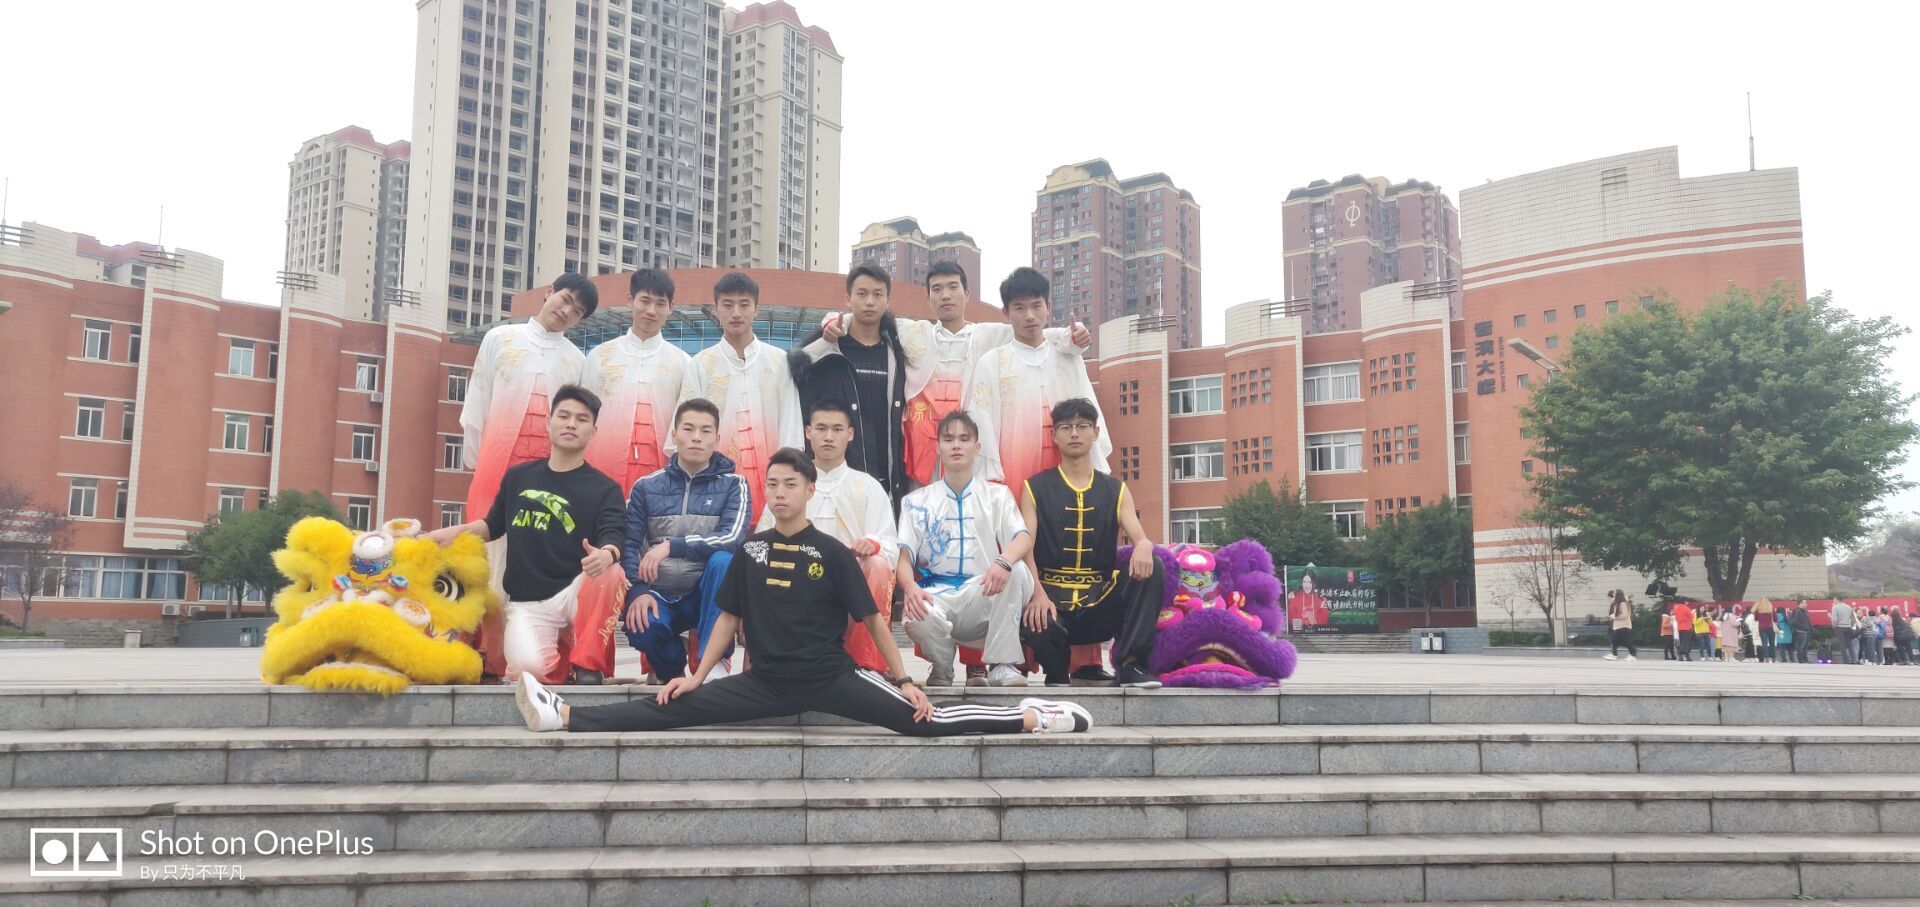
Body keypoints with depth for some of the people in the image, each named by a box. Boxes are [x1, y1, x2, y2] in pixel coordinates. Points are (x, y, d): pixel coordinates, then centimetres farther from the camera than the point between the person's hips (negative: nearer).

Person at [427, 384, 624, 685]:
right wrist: (454, 531, 3)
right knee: (530, 668, -29)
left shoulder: (604, 488, -1)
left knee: (611, 572, -35)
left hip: (576, 594, -1)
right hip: (526, 603, 1)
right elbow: (493, 525, 22)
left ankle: (588, 664, -18)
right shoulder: (517, 477, 10)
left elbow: (613, 539, -16)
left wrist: (605, 555, -41)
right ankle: (557, 649, 10)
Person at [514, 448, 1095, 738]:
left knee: (923, 721, -16)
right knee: (675, 708, -9)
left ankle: (1032, 717, -14)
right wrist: (697, 676, 6)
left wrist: (903, 680, -4)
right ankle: (567, 716, -15)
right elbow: (729, 617, 12)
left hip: (830, 677, -3)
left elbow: (871, 618, -1)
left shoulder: (832, 552, -3)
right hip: (767, 681, 3)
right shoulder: (751, 549, 7)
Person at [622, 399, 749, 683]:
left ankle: (713, 659, -21)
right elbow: (628, 545, -1)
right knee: (640, 628, -33)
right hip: (660, 595, 1)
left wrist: (671, 546, -24)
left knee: (723, 559, -32)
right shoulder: (646, 487, 5)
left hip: (707, 594, 0)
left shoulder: (733, 485, -1)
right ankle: (671, 668, 3)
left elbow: (732, 538, -17)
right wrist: (638, 591, -18)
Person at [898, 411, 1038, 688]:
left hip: (984, 596, 0)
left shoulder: (997, 494, 12)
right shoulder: (917, 501, 12)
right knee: (917, 617, -35)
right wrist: (909, 587, -23)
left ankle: (1004, 665, -22)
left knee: (1016, 570, -31)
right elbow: (904, 555, 2)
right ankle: (942, 669, -1)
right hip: (936, 595, 0)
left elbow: (1024, 538, -5)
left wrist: (1004, 561, -31)